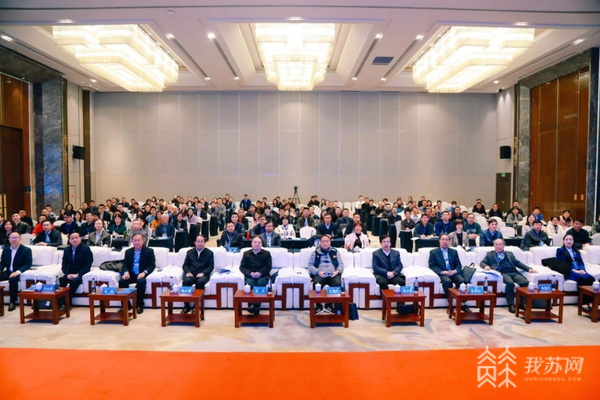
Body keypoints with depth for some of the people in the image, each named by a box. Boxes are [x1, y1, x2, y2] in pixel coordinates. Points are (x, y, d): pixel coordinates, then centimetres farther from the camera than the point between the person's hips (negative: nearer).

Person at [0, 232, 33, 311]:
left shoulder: (26, 250, -3)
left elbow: (28, 264, -11)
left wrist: (18, 271, -26)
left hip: (19, 273, -5)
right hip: (8, 272, 6)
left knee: (13, 279, -36)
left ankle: (12, 302, -25)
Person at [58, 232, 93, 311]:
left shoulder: (86, 249, -5)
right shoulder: (67, 249, 10)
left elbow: (88, 265, -10)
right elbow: (64, 265, 7)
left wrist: (77, 274, -21)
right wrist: (68, 274, -14)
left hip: (81, 274, -4)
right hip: (70, 273, 4)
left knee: (74, 281, -34)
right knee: (60, 280, -26)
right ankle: (61, 303, -28)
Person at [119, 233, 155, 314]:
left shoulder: (149, 251, 0)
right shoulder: (128, 251, 11)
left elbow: (152, 265, -5)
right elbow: (125, 265, 9)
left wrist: (144, 272, -23)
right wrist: (126, 272, -14)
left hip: (142, 274, -4)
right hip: (131, 274, 4)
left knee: (141, 281, -36)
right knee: (121, 281, -26)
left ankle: (140, 305, -21)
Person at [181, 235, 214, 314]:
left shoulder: (209, 253, 11)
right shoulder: (189, 252, 18)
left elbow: (211, 266, 4)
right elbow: (185, 265, 14)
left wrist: (203, 273, -14)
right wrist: (188, 272, -8)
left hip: (203, 275, -2)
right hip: (191, 274, 2)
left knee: (200, 282, -37)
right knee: (186, 281, -33)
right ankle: (186, 306, -23)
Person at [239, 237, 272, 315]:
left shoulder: (267, 253, 14)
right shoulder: (246, 254, 17)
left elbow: (268, 267, 4)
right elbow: (242, 267, 8)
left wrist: (260, 273, -16)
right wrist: (250, 273, -12)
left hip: (263, 275, -1)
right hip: (250, 275, 1)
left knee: (261, 282, -34)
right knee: (250, 283, -33)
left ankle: (257, 305, -35)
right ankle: (251, 304, -34)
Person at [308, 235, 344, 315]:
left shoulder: (335, 252, 22)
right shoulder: (315, 252, 18)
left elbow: (341, 264, 16)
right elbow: (310, 265, 9)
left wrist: (337, 271, -6)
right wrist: (318, 272, -10)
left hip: (333, 274, 1)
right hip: (320, 274, -1)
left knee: (337, 284, -34)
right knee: (316, 284, -36)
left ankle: (329, 306, -20)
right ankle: (319, 307, -21)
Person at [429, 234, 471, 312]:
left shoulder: (454, 251, 21)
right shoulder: (433, 252, 10)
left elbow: (459, 265, 14)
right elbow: (432, 266, 0)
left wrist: (455, 271, -10)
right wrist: (442, 272, -16)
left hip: (453, 273, 3)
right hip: (442, 274, -3)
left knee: (462, 281, -31)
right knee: (447, 281, -37)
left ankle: (463, 304, -25)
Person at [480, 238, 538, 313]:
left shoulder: (510, 254, 29)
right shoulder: (490, 254, 21)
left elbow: (518, 263, 21)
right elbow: (482, 262, 10)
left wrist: (529, 269, 4)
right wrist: (485, 266, -15)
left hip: (513, 272, 3)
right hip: (502, 273, -3)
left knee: (526, 282, -26)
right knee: (510, 283, -35)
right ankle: (511, 304, -24)